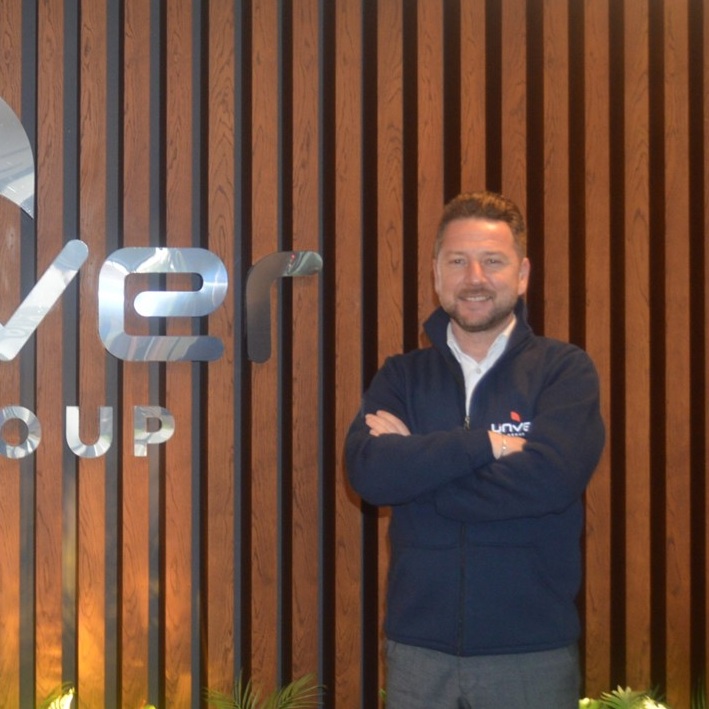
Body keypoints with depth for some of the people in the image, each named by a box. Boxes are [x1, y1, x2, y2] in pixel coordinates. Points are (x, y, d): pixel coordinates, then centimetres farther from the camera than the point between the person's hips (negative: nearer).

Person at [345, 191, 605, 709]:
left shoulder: (565, 370, -3)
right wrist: (484, 443, -18)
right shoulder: (402, 377, 5)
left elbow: (551, 477, -19)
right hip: (419, 647, 2)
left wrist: (416, 464, -12)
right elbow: (369, 471, -11)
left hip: (532, 651, -2)